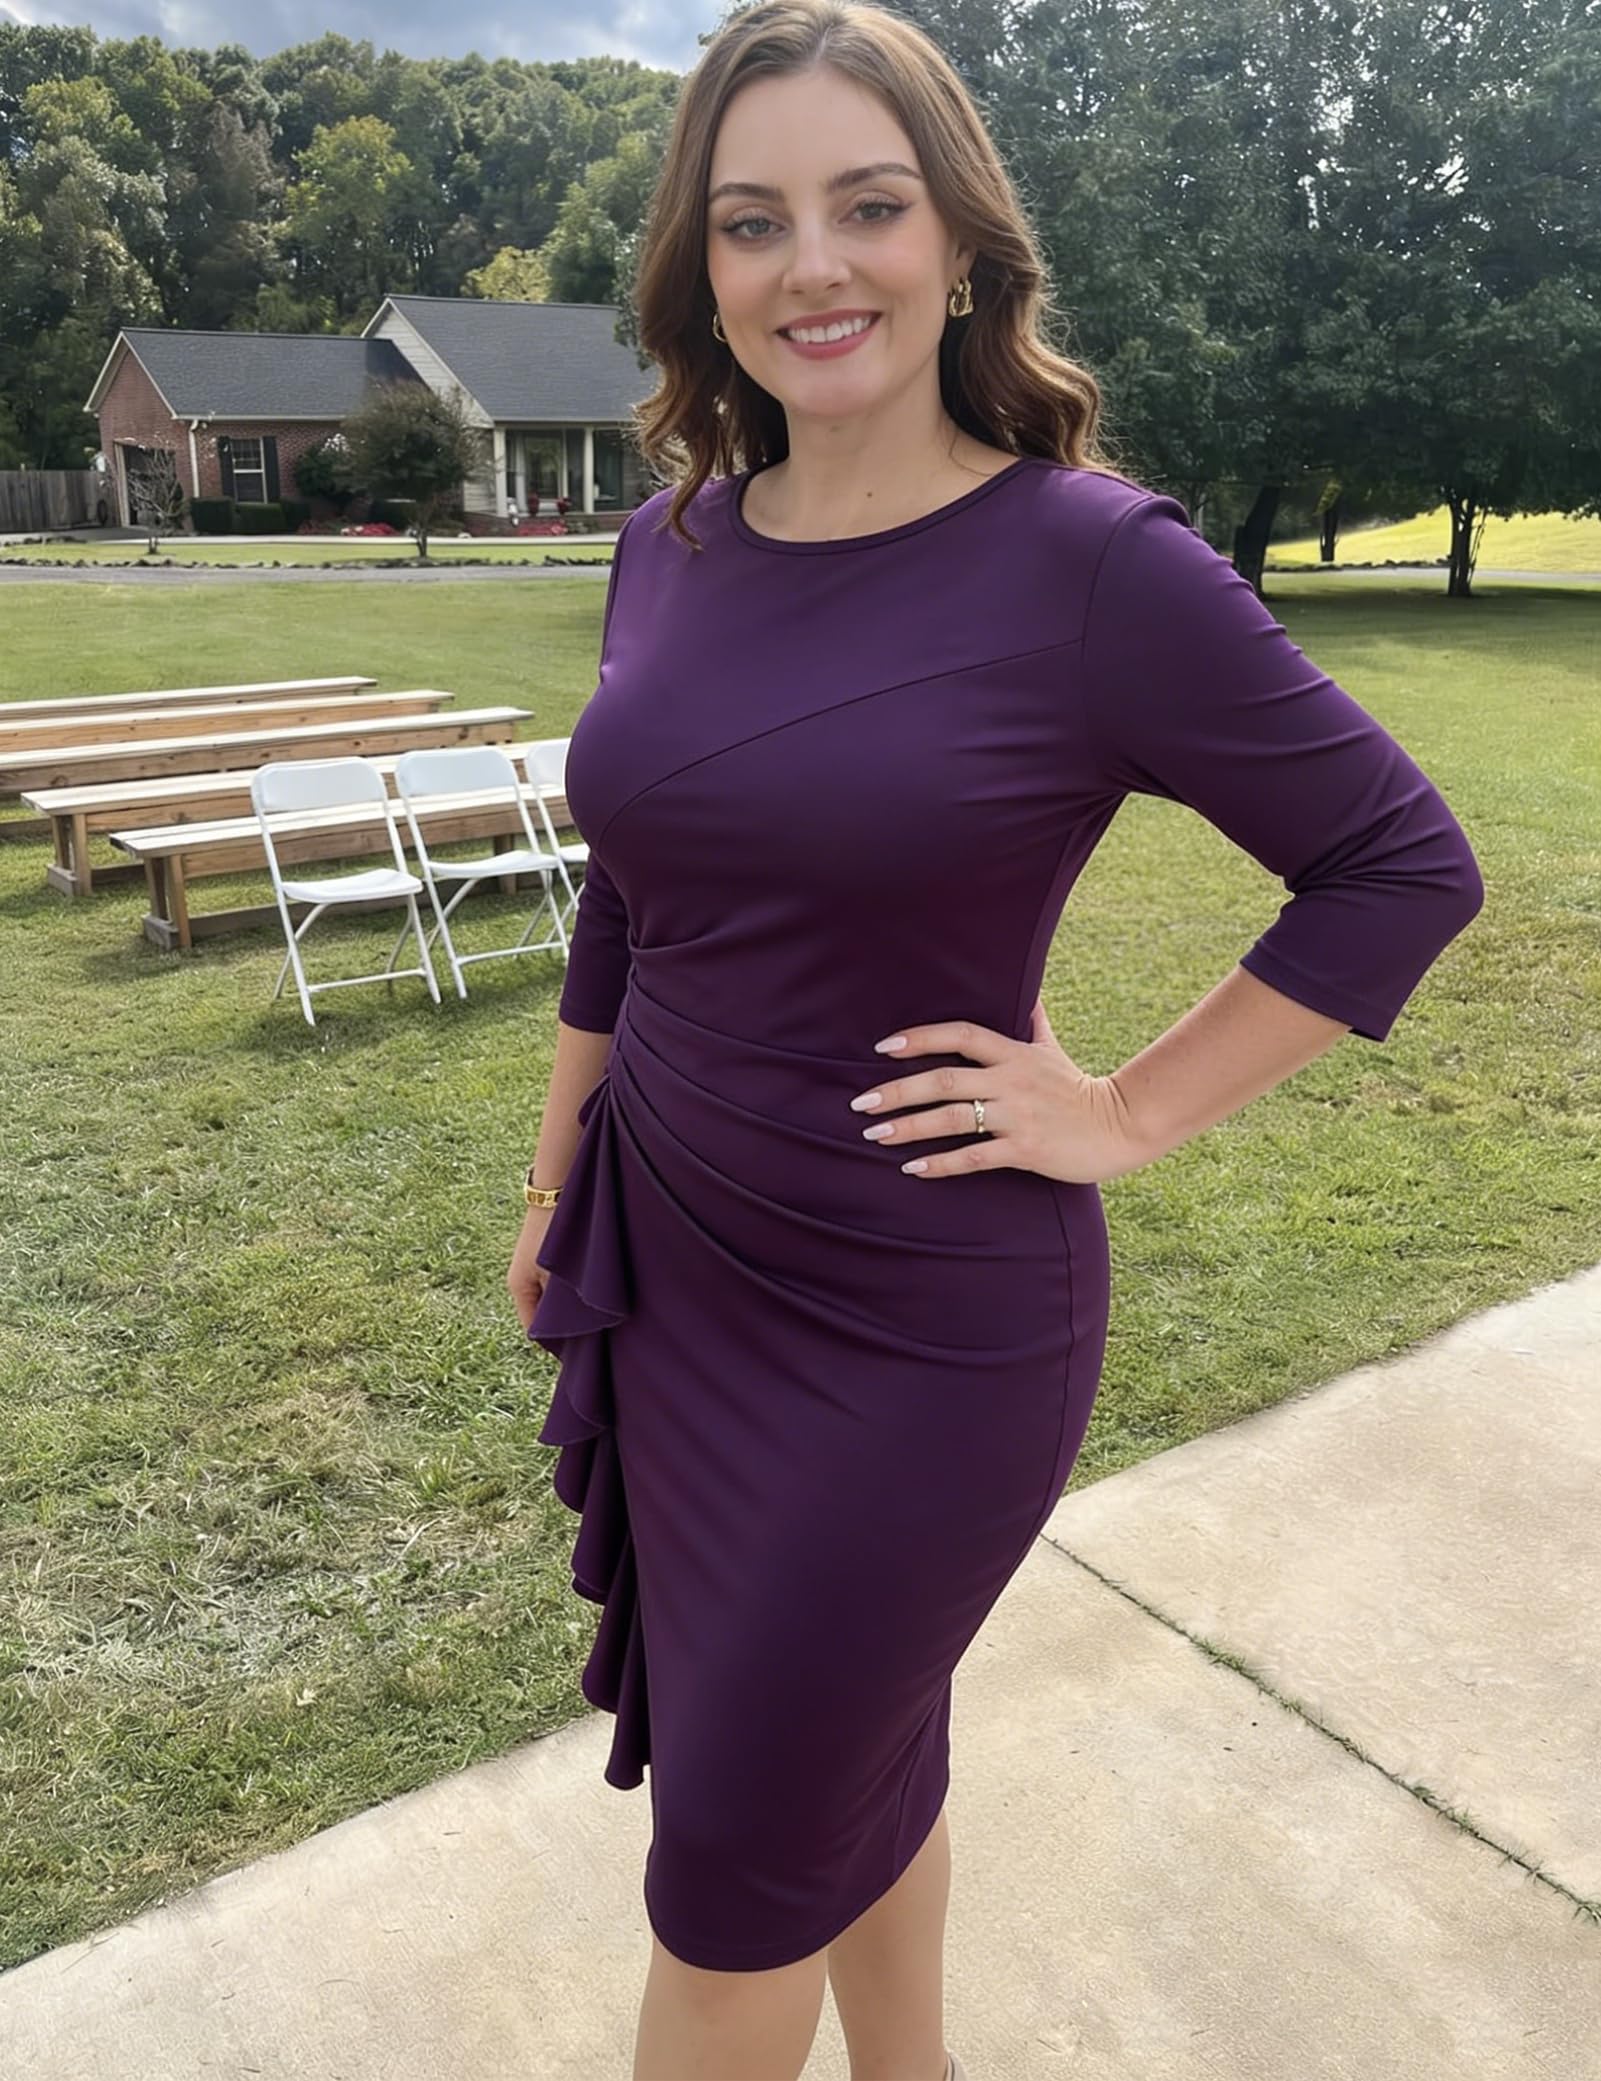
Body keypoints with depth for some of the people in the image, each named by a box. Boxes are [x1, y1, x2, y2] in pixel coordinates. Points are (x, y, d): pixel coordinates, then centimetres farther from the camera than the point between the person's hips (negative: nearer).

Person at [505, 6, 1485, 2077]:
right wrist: (555, 1183, 17)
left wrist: (1125, 1114, -11)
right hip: (667, 1274, 6)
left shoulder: (1093, 561, -16)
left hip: (926, 1319, -5)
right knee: (858, 1748, 24)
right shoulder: (674, 542, 2)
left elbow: (1405, 864, -8)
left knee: (734, 1860, 10)